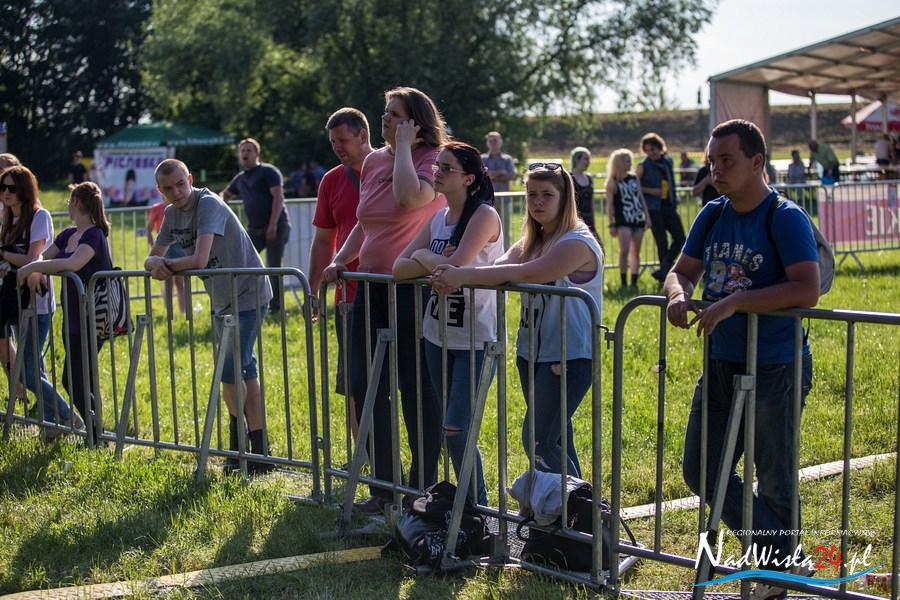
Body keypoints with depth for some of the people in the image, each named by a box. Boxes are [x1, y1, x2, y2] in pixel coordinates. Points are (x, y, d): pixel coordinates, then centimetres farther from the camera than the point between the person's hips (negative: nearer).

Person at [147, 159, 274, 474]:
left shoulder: (208, 204, -22)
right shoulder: (171, 215, 5)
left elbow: (198, 260, -32)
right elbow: (152, 258, 10)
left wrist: (167, 264, -14)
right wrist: (155, 264, -15)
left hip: (248, 295, -9)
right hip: (221, 300, 9)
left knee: (230, 372, -11)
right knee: (244, 371, 14)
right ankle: (256, 450, 23)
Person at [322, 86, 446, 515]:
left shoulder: (431, 160, -8)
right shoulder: (373, 161, 13)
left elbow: (409, 197, -30)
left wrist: (403, 145, -17)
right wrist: (340, 260, 10)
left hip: (414, 289, -7)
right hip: (371, 286, 7)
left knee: (417, 390, 1)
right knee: (364, 385, 7)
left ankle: (423, 485, 14)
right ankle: (382, 485, 19)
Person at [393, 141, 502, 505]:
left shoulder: (484, 215, -12)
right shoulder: (437, 220, 10)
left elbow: (455, 267, -25)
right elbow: (399, 268, 1)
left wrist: (423, 256, -5)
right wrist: (436, 263, -17)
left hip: (475, 340, -7)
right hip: (438, 335, 7)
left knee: (456, 430, -11)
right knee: (451, 430, 10)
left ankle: (479, 508, 4)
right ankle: (469, 503, 21)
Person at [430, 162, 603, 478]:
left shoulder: (578, 243, -14)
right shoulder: (530, 243, 14)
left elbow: (526, 273, -27)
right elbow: (499, 267, -4)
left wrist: (463, 275, -31)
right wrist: (453, 276, -23)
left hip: (569, 356, -8)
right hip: (532, 352, 8)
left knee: (538, 441, -13)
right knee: (554, 438, 13)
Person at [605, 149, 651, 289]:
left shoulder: (634, 178, 11)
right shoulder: (613, 181, -2)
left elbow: (641, 198, 14)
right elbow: (610, 204, -4)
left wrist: (647, 216, 8)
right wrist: (611, 224, -9)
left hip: (638, 219, 5)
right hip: (623, 221, -5)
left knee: (636, 253, 6)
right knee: (624, 251, -16)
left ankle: (634, 282, 12)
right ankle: (623, 283, -8)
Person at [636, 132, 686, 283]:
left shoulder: (668, 162, 11)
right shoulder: (644, 166, -5)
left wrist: (674, 201, 10)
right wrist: (649, 191, -15)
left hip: (669, 207, 5)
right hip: (654, 208, -5)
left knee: (680, 239, -4)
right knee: (662, 244, -1)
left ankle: (663, 271, -5)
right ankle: (667, 276, 7)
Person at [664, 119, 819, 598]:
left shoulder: (786, 218, -14)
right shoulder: (712, 216, 6)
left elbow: (807, 290, -25)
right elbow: (683, 270, 11)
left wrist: (735, 302, -29)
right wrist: (678, 294, -13)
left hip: (774, 371, -7)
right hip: (720, 365, 7)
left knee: (775, 485, 7)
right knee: (701, 472, 10)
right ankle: (769, 546, 28)